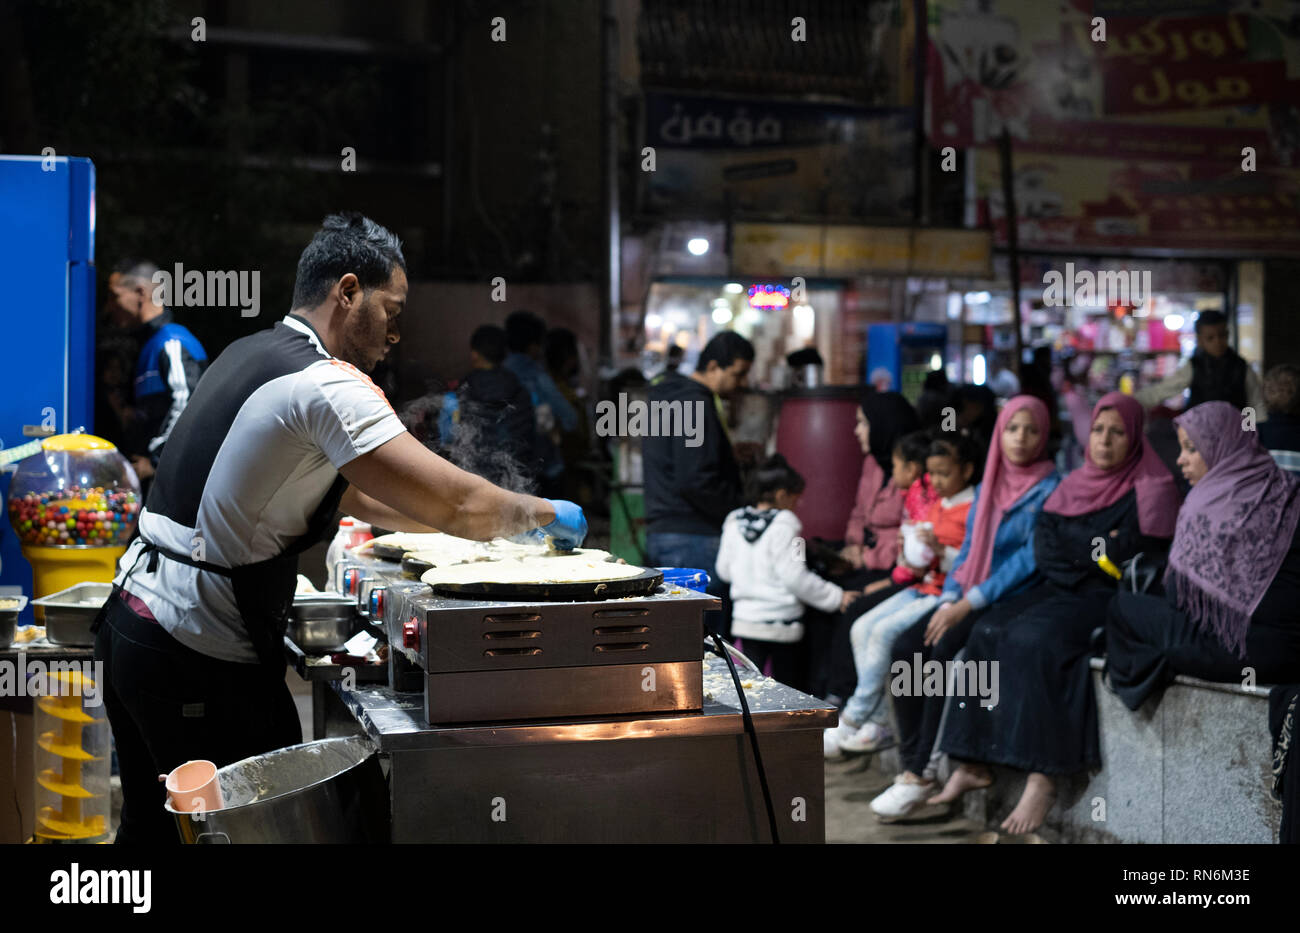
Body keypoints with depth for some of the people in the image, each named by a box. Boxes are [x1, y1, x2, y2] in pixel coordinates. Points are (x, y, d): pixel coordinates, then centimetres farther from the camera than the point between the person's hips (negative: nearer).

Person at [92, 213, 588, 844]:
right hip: (200, 657, -10)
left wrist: (488, 523, 16)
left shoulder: (249, 354, 13)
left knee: (153, 823, 19)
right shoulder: (324, 384, -17)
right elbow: (455, 504, -21)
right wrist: (546, 515, -2)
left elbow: (351, 494, 20)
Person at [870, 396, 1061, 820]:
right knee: (905, 647, -17)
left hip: (1016, 599, -6)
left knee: (944, 650, -29)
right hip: (971, 599, 7)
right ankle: (913, 765, -15)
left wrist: (970, 602, -17)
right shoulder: (987, 487, 17)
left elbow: (1030, 558, -12)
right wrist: (950, 598, -3)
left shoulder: (1048, 489, -4)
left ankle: (920, 774, -24)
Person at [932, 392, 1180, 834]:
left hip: (1108, 599, -7)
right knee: (987, 635, -16)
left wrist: (1077, 547, -5)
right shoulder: (1075, 484, 16)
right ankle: (973, 763, -15)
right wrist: (1101, 547, -6)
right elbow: (1043, 545, 7)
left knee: (1033, 641, -31)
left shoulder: (1150, 488, -3)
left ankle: (1043, 777, -33)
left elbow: (1140, 560, -13)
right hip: (1061, 590, 7)